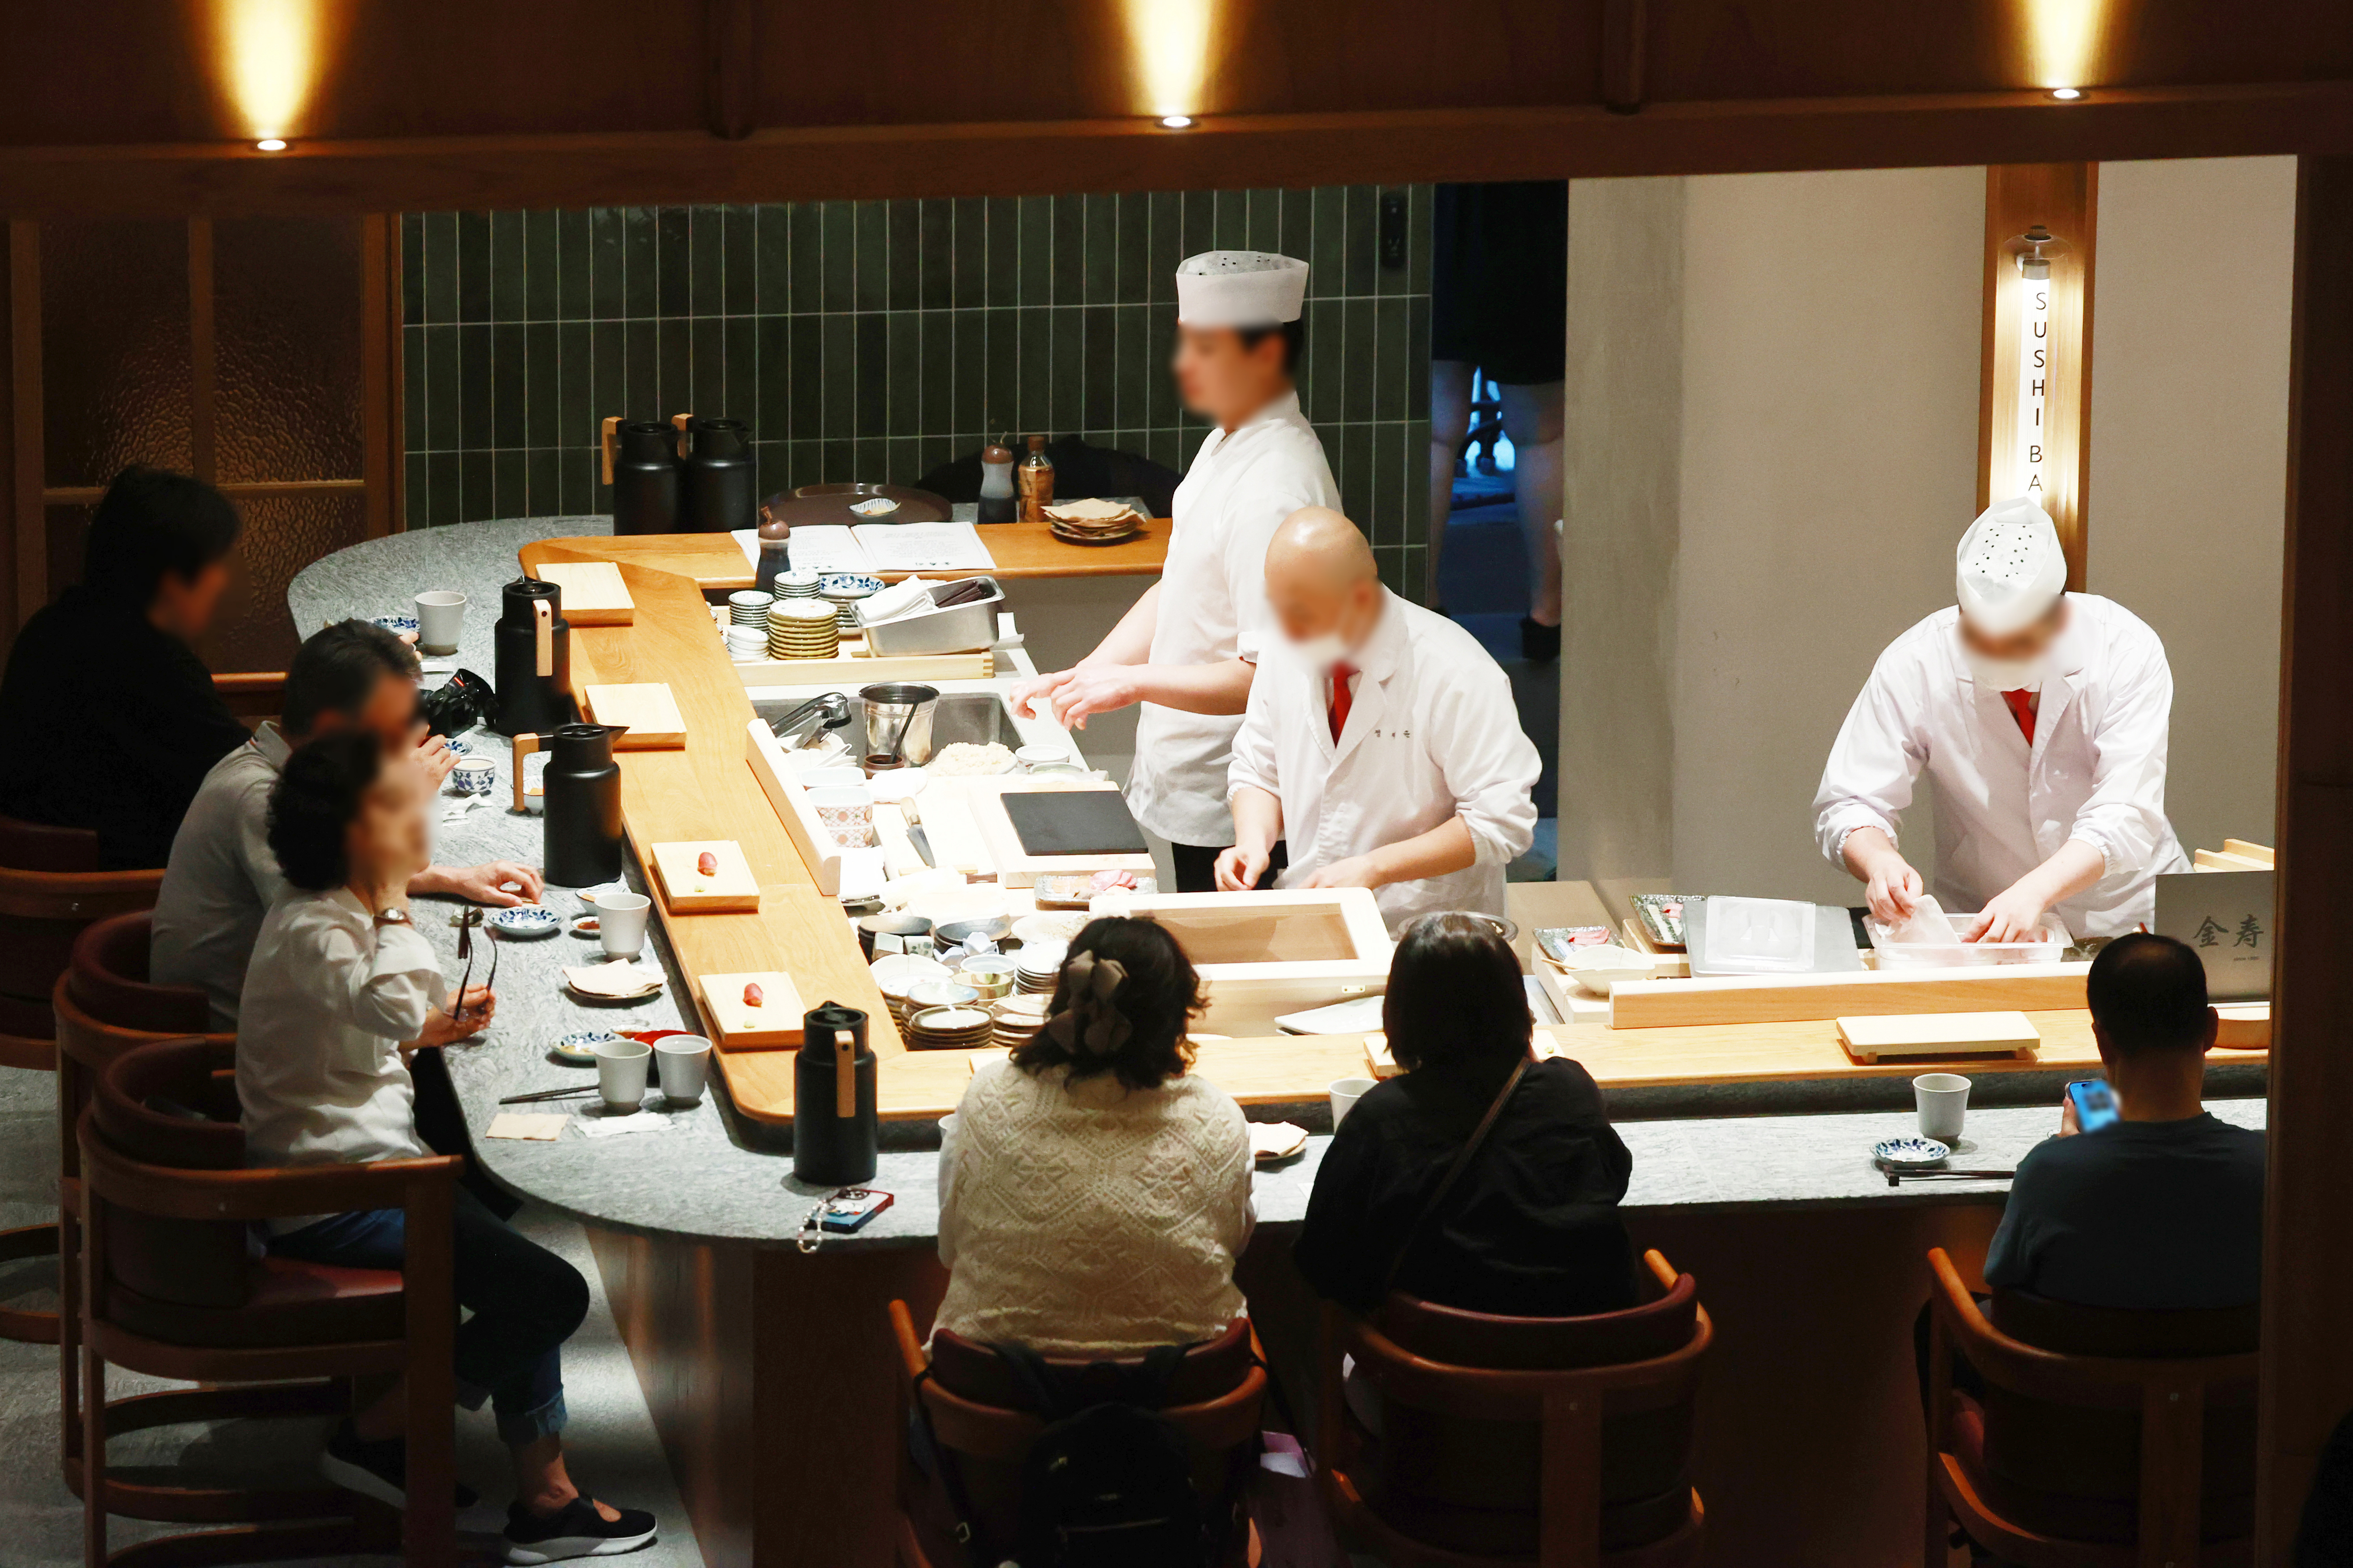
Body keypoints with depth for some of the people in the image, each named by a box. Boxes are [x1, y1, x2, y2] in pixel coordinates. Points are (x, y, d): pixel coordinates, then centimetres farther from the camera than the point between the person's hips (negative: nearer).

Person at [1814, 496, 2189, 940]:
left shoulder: (2128, 650, -17)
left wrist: (2034, 892, -40)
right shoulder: (1914, 665, -14)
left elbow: (2125, 819, -23)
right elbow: (1847, 805, -9)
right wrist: (1880, 862, -33)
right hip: (1977, 920, 2)